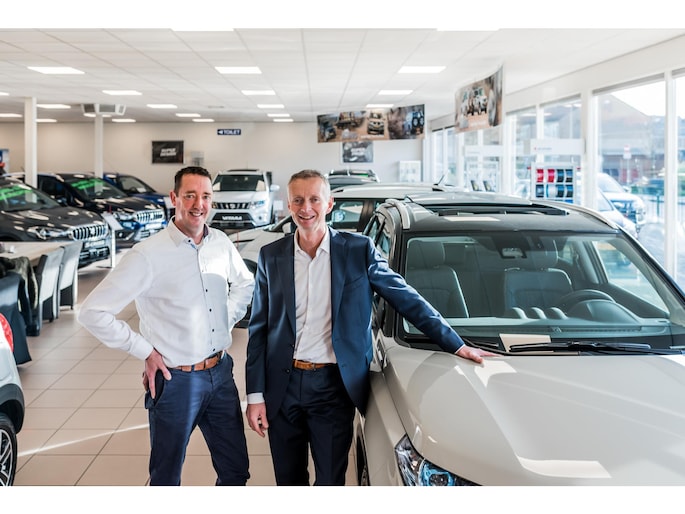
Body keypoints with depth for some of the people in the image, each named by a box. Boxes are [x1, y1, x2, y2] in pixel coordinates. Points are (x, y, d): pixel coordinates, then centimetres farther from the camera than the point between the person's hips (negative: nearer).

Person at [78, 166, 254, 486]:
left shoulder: (221, 243, 1)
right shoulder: (148, 255, -16)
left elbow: (244, 284, 22)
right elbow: (92, 312, -15)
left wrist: (228, 319, 7)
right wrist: (145, 351, -12)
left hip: (221, 374, 5)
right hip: (176, 381, -5)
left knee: (236, 470, 16)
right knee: (166, 478, 13)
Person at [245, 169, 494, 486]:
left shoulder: (359, 250, -3)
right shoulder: (271, 256, 2)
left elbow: (407, 299, 1)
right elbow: (258, 329, 5)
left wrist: (456, 345, -1)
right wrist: (255, 394, 0)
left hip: (333, 387, -2)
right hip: (282, 386, 2)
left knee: (330, 481, 3)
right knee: (288, 480, 14)